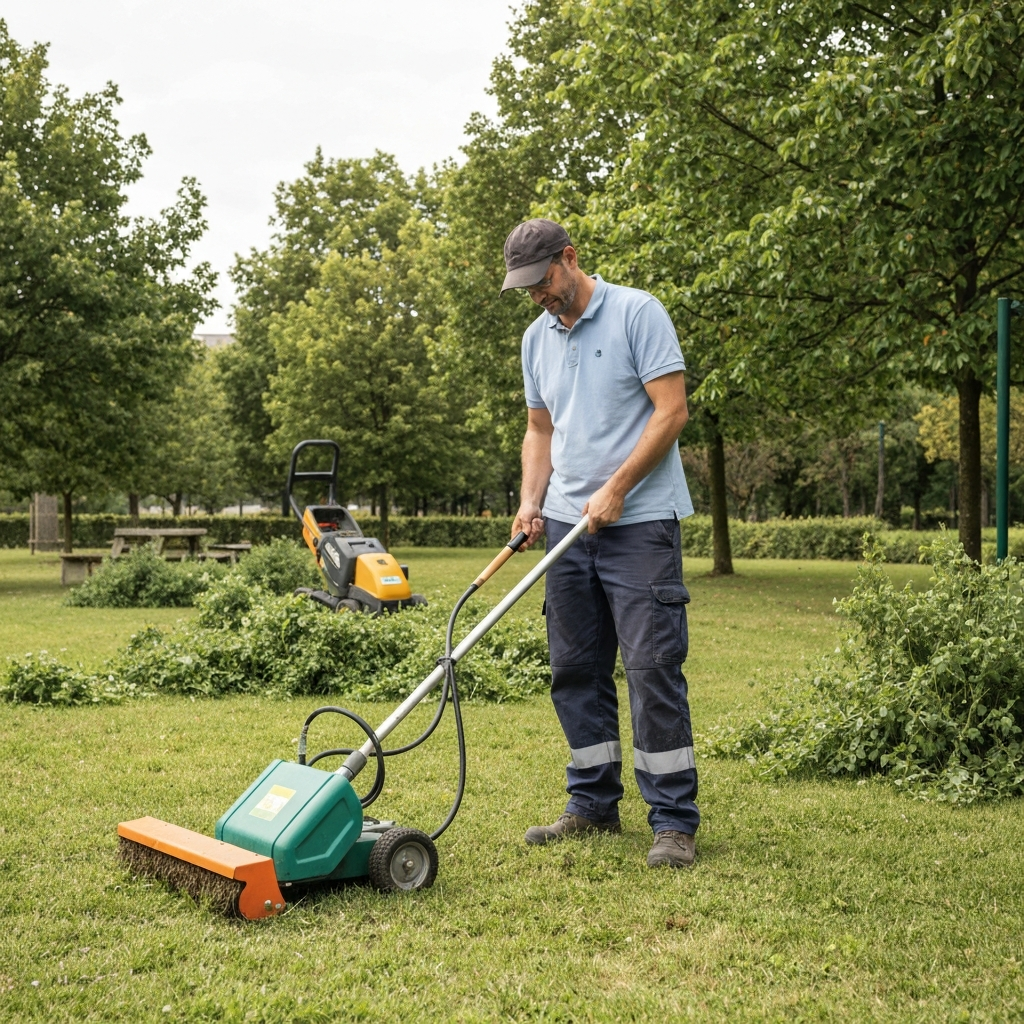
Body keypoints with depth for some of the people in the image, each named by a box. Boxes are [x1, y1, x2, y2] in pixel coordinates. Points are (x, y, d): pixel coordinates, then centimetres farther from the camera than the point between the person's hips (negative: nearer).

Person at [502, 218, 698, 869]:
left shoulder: (638, 313, -6)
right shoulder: (537, 338, 14)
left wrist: (616, 489, -15)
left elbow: (672, 411, -11)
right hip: (569, 524, 7)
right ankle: (594, 807, 20)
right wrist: (531, 502, 5)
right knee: (576, 670, 9)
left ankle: (675, 822, -1)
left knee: (654, 667, -8)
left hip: (640, 522, -7)